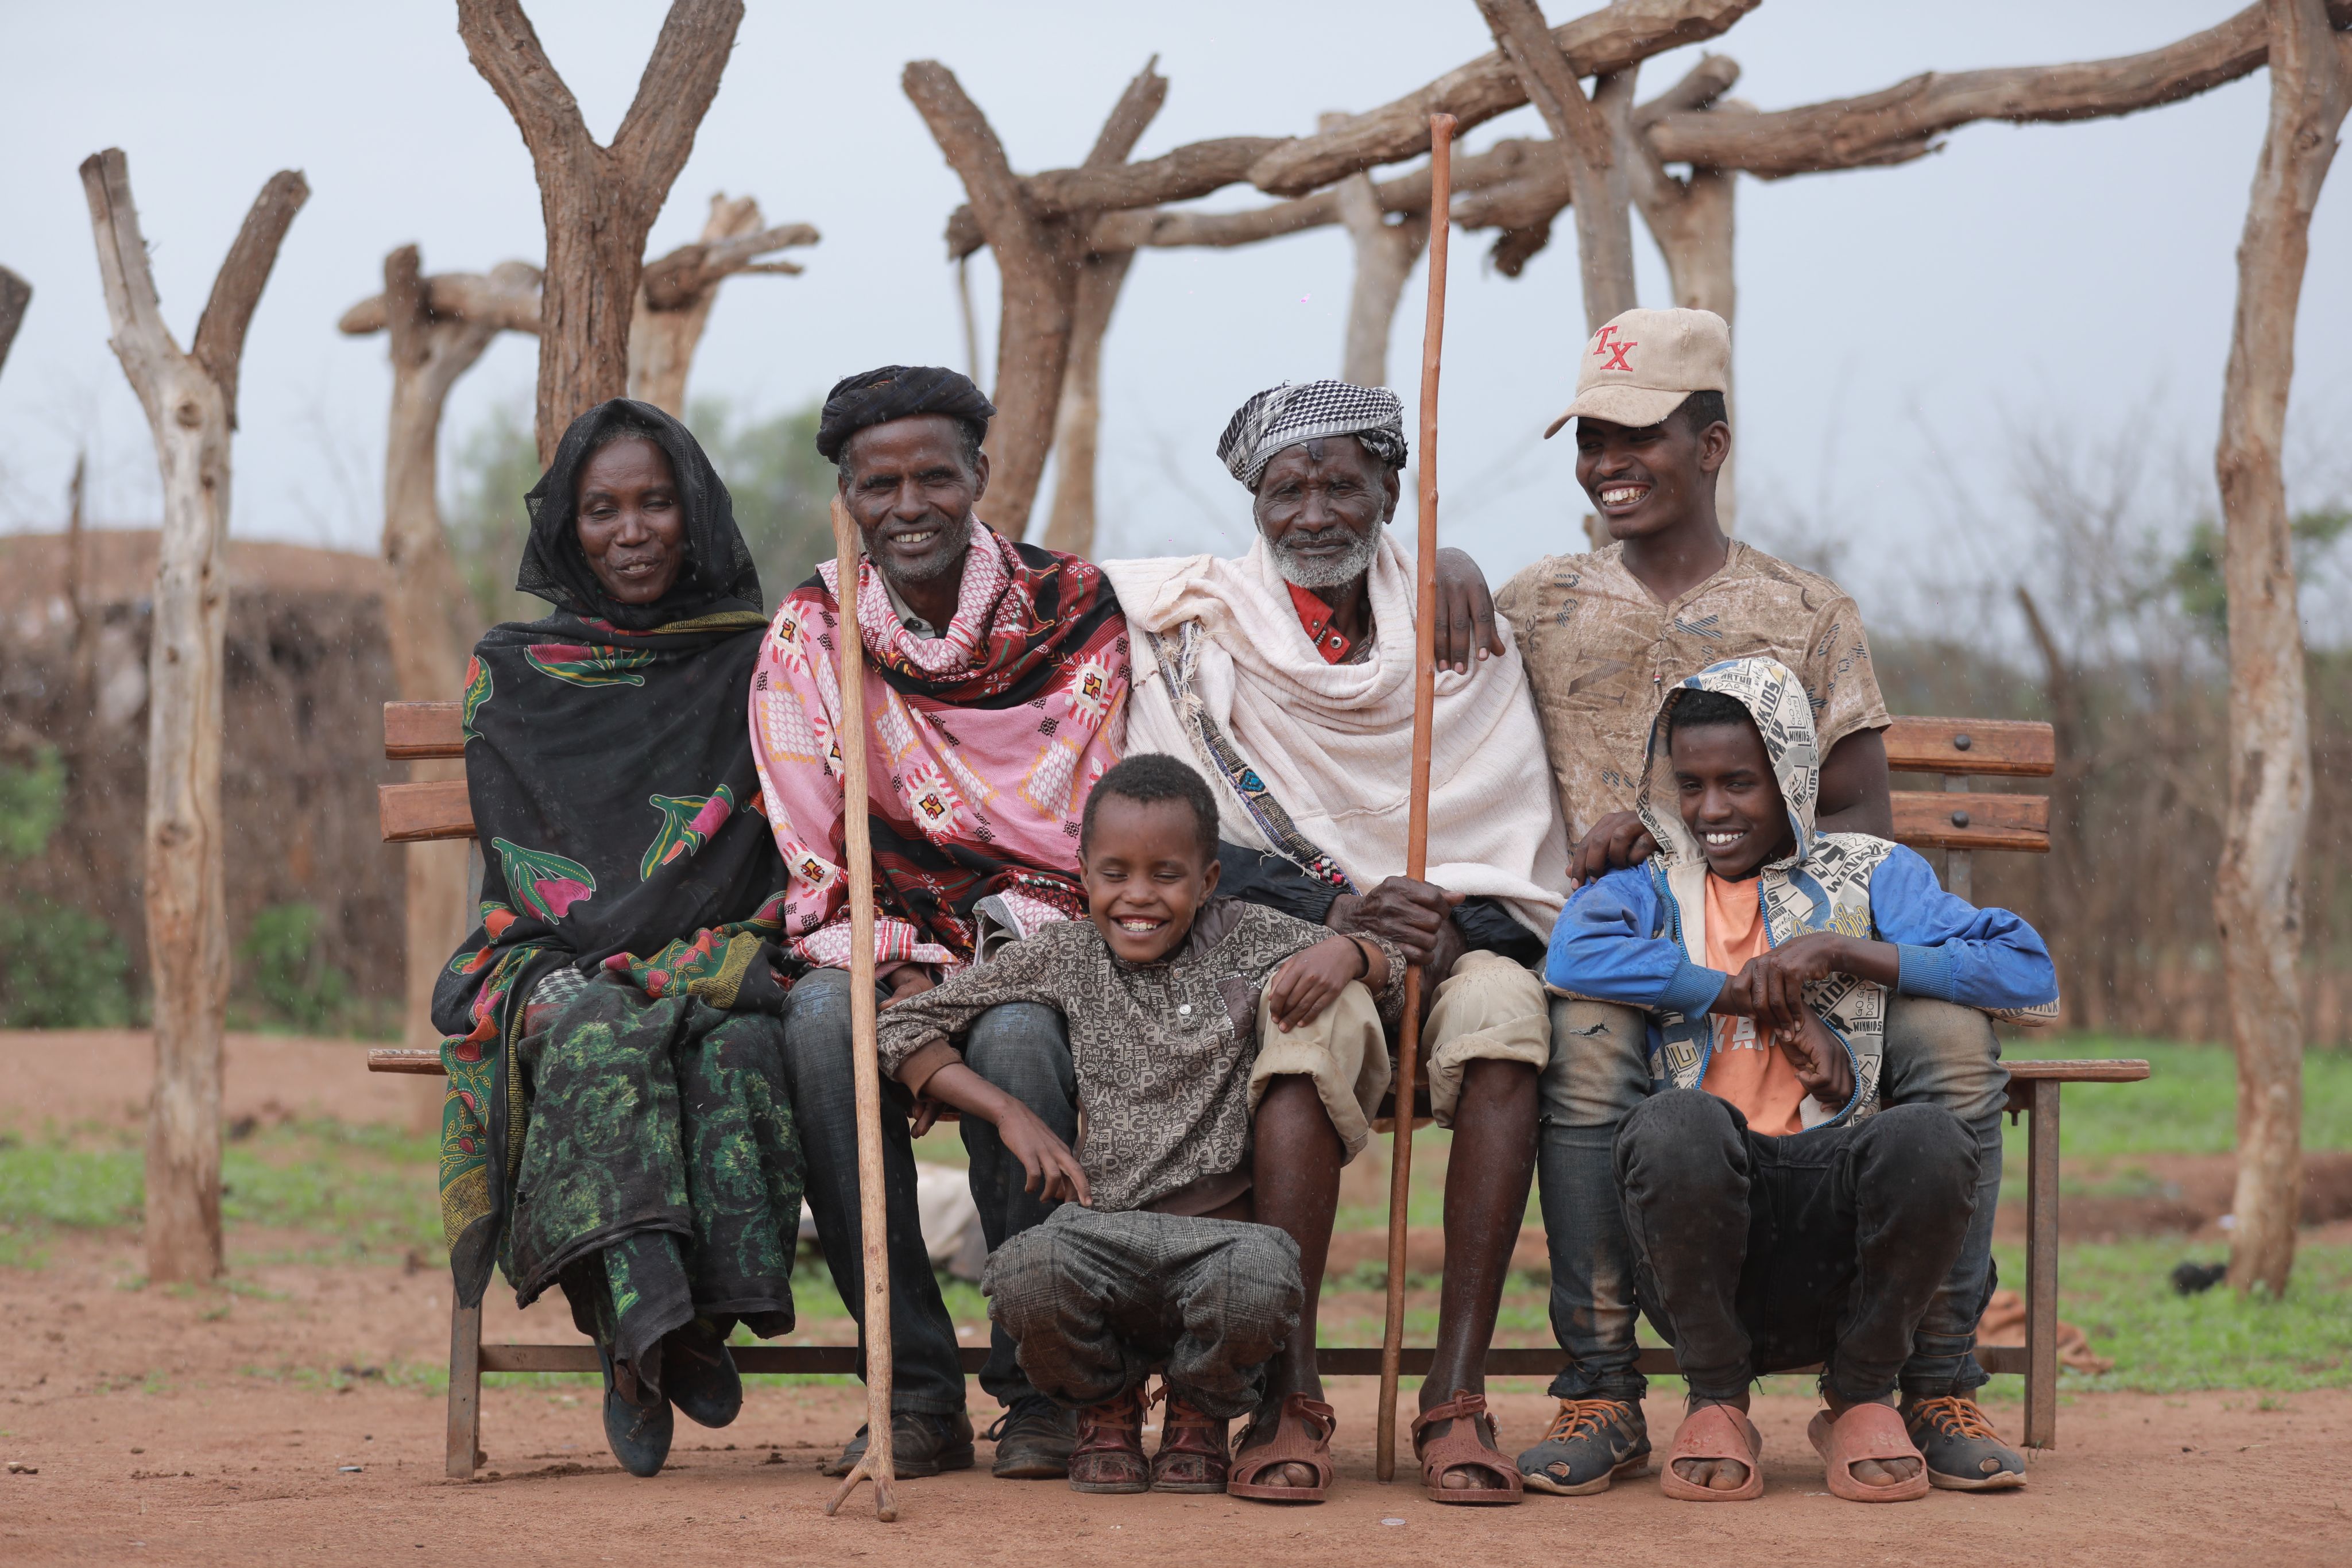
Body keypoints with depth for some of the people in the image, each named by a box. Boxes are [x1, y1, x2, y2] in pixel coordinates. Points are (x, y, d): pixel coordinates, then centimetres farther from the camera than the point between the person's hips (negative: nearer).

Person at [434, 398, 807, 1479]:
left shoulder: (755, 663, 14)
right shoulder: (512, 673, 14)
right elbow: (524, 859, 5)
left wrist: (697, 955, -12)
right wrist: (613, 966, -14)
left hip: (721, 959, 0)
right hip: (552, 966, 0)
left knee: (738, 1046, -36)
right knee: (601, 1033, -37)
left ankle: (639, 1343, -37)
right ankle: (649, 1314, -50)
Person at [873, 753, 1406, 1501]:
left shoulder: (1244, 937, 10)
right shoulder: (1062, 957, 10)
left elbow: (1395, 974, 14)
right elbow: (905, 1024, 12)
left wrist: (1346, 954, -10)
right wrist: (1011, 1115, 0)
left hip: (1227, 1235, 0)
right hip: (1108, 1235, 0)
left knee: (1261, 1273, -38)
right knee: (1026, 1273, -36)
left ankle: (1203, 1414, 1)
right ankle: (1106, 1405, 4)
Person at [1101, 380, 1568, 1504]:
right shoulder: (1197, 624, 5)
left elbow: (1527, 862, 6)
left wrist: (1454, 926, -17)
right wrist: (1337, 913, -20)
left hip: (1453, 937, 2)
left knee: (1501, 1006, -34)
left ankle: (1456, 1392, -36)